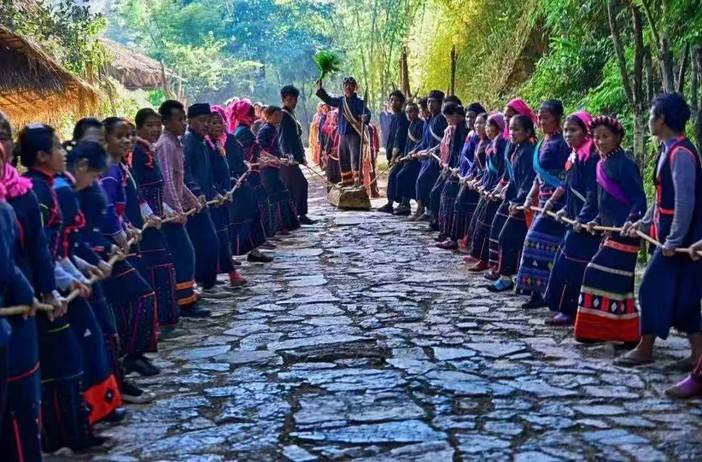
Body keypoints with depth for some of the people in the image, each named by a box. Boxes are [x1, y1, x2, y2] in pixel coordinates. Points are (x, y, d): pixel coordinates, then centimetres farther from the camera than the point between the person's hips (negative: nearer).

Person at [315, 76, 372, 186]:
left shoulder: (359, 102, -7)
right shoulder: (340, 100, 10)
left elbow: (367, 113, -15)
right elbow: (328, 99, 19)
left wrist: (365, 117, -39)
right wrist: (320, 89, 7)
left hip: (354, 134, -6)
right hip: (342, 134, 7)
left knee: (355, 158, -13)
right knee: (343, 158, 14)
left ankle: (358, 181, -11)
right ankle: (347, 180, 27)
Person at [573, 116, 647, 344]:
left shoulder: (625, 164, -12)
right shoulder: (602, 165, 13)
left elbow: (639, 200, -17)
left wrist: (630, 222, -31)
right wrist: (596, 221, 15)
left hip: (624, 233, -9)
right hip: (611, 232, 9)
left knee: (600, 274, -10)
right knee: (617, 282, 11)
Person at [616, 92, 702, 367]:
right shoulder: (670, 150, 12)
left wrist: (673, 241, -21)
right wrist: (643, 224, 16)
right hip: (671, 236, 9)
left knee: (653, 289, -2)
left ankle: (645, 350, 10)